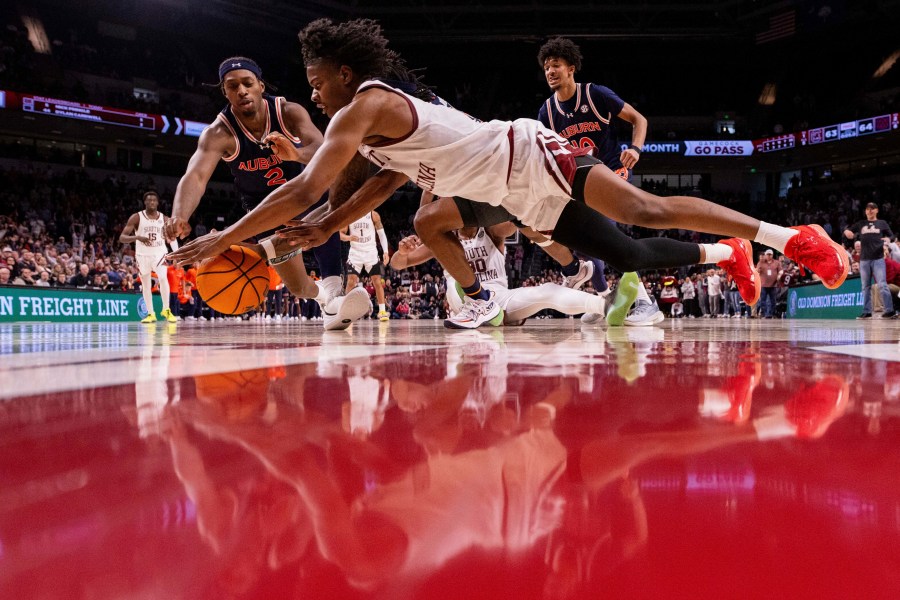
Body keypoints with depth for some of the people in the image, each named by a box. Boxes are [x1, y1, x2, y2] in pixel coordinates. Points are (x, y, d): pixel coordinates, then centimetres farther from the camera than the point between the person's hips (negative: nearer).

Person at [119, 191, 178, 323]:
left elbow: (171, 237, 10)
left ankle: (166, 310, -11)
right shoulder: (136, 217, -9)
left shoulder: (164, 219, -2)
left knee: (163, 278, -22)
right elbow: (122, 238, -15)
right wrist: (137, 237, -34)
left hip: (159, 253, 0)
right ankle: (151, 313, 18)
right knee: (146, 285, 7)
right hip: (142, 255, 0)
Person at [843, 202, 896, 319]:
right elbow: (847, 231, 20)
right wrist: (848, 232, -5)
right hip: (864, 259, 3)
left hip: (878, 259, -3)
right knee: (865, 287, 6)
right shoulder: (860, 224, 15)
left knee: (882, 285, -13)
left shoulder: (882, 223, 11)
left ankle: (890, 310, -13)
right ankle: (866, 312, 10)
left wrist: (887, 239, -9)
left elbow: (891, 236, 15)